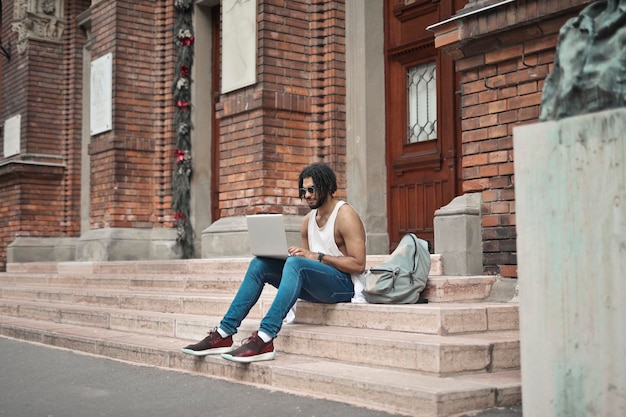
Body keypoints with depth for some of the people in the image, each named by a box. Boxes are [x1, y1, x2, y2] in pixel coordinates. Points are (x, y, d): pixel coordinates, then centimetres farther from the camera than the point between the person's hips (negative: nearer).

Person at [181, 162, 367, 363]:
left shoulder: (345, 216, -9)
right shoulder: (309, 219, 14)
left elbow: (358, 264, -17)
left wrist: (317, 256, -22)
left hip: (344, 285, -8)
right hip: (316, 286, 8)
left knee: (295, 263, -34)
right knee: (259, 264, -7)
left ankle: (264, 339, -41)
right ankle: (224, 333, -13)